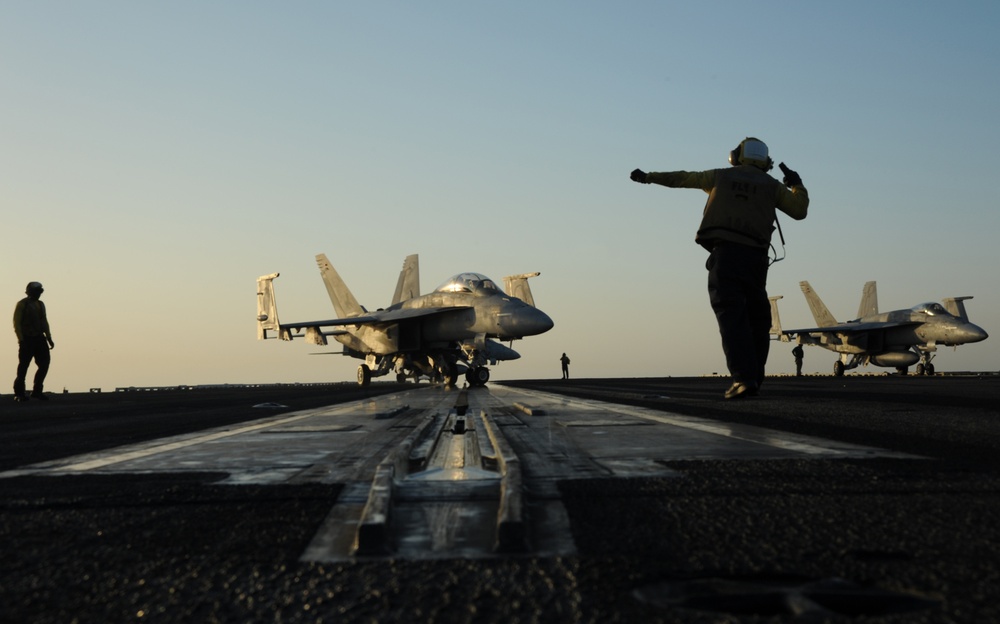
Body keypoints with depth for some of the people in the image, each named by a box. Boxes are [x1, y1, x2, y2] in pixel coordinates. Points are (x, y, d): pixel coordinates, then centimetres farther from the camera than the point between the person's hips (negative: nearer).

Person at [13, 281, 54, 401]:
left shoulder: (40, 304, 15)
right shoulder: (22, 304, -5)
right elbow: (17, 323, -8)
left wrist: (49, 338, 12)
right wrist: (21, 339, -15)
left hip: (39, 339, 6)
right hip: (27, 339, -6)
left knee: (44, 364, 0)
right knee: (23, 366, -1)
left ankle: (37, 391, 10)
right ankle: (19, 393, 8)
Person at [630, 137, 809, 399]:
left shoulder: (721, 176, 17)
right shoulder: (771, 185, 17)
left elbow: (682, 178, 24)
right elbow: (799, 211, 20)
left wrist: (648, 177, 36)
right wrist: (797, 184, 36)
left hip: (725, 251, -2)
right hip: (755, 256, 2)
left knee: (732, 316, -12)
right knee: (756, 318, 14)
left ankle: (744, 377, -26)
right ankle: (754, 379, 12)